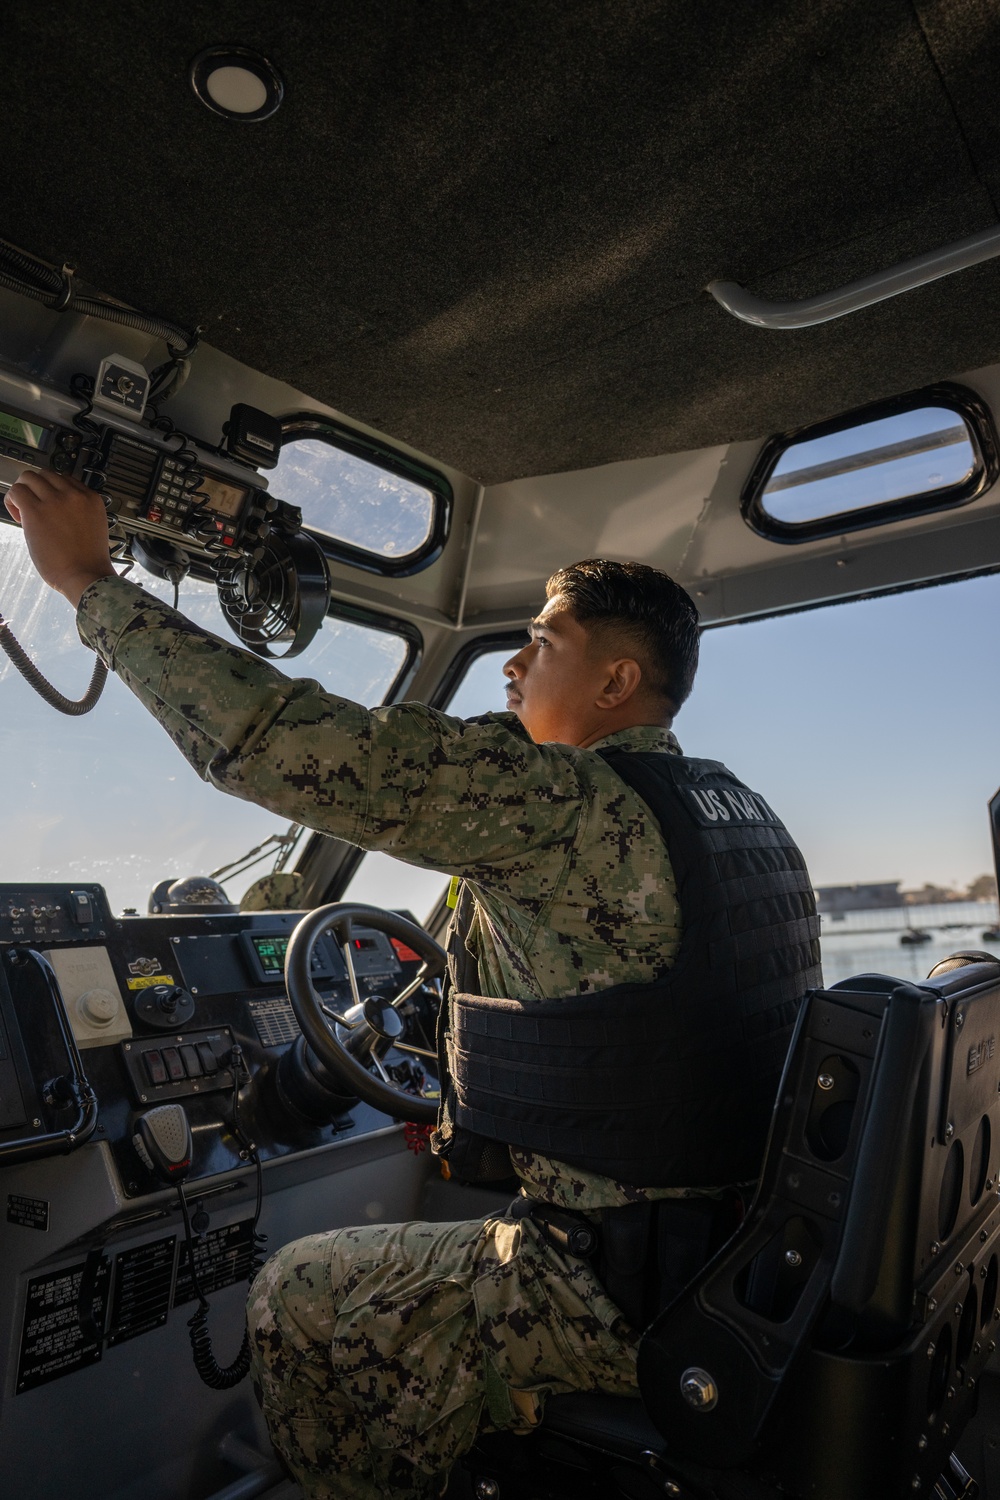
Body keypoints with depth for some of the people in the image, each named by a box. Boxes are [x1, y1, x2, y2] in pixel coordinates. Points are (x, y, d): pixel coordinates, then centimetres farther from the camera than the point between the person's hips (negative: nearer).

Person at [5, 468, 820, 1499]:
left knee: (293, 1297, 11)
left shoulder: (563, 803, -24)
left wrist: (91, 582, -12)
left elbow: (273, 742, -26)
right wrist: (472, 1121, 18)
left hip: (629, 1295, -8)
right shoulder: (746, 814, 5)